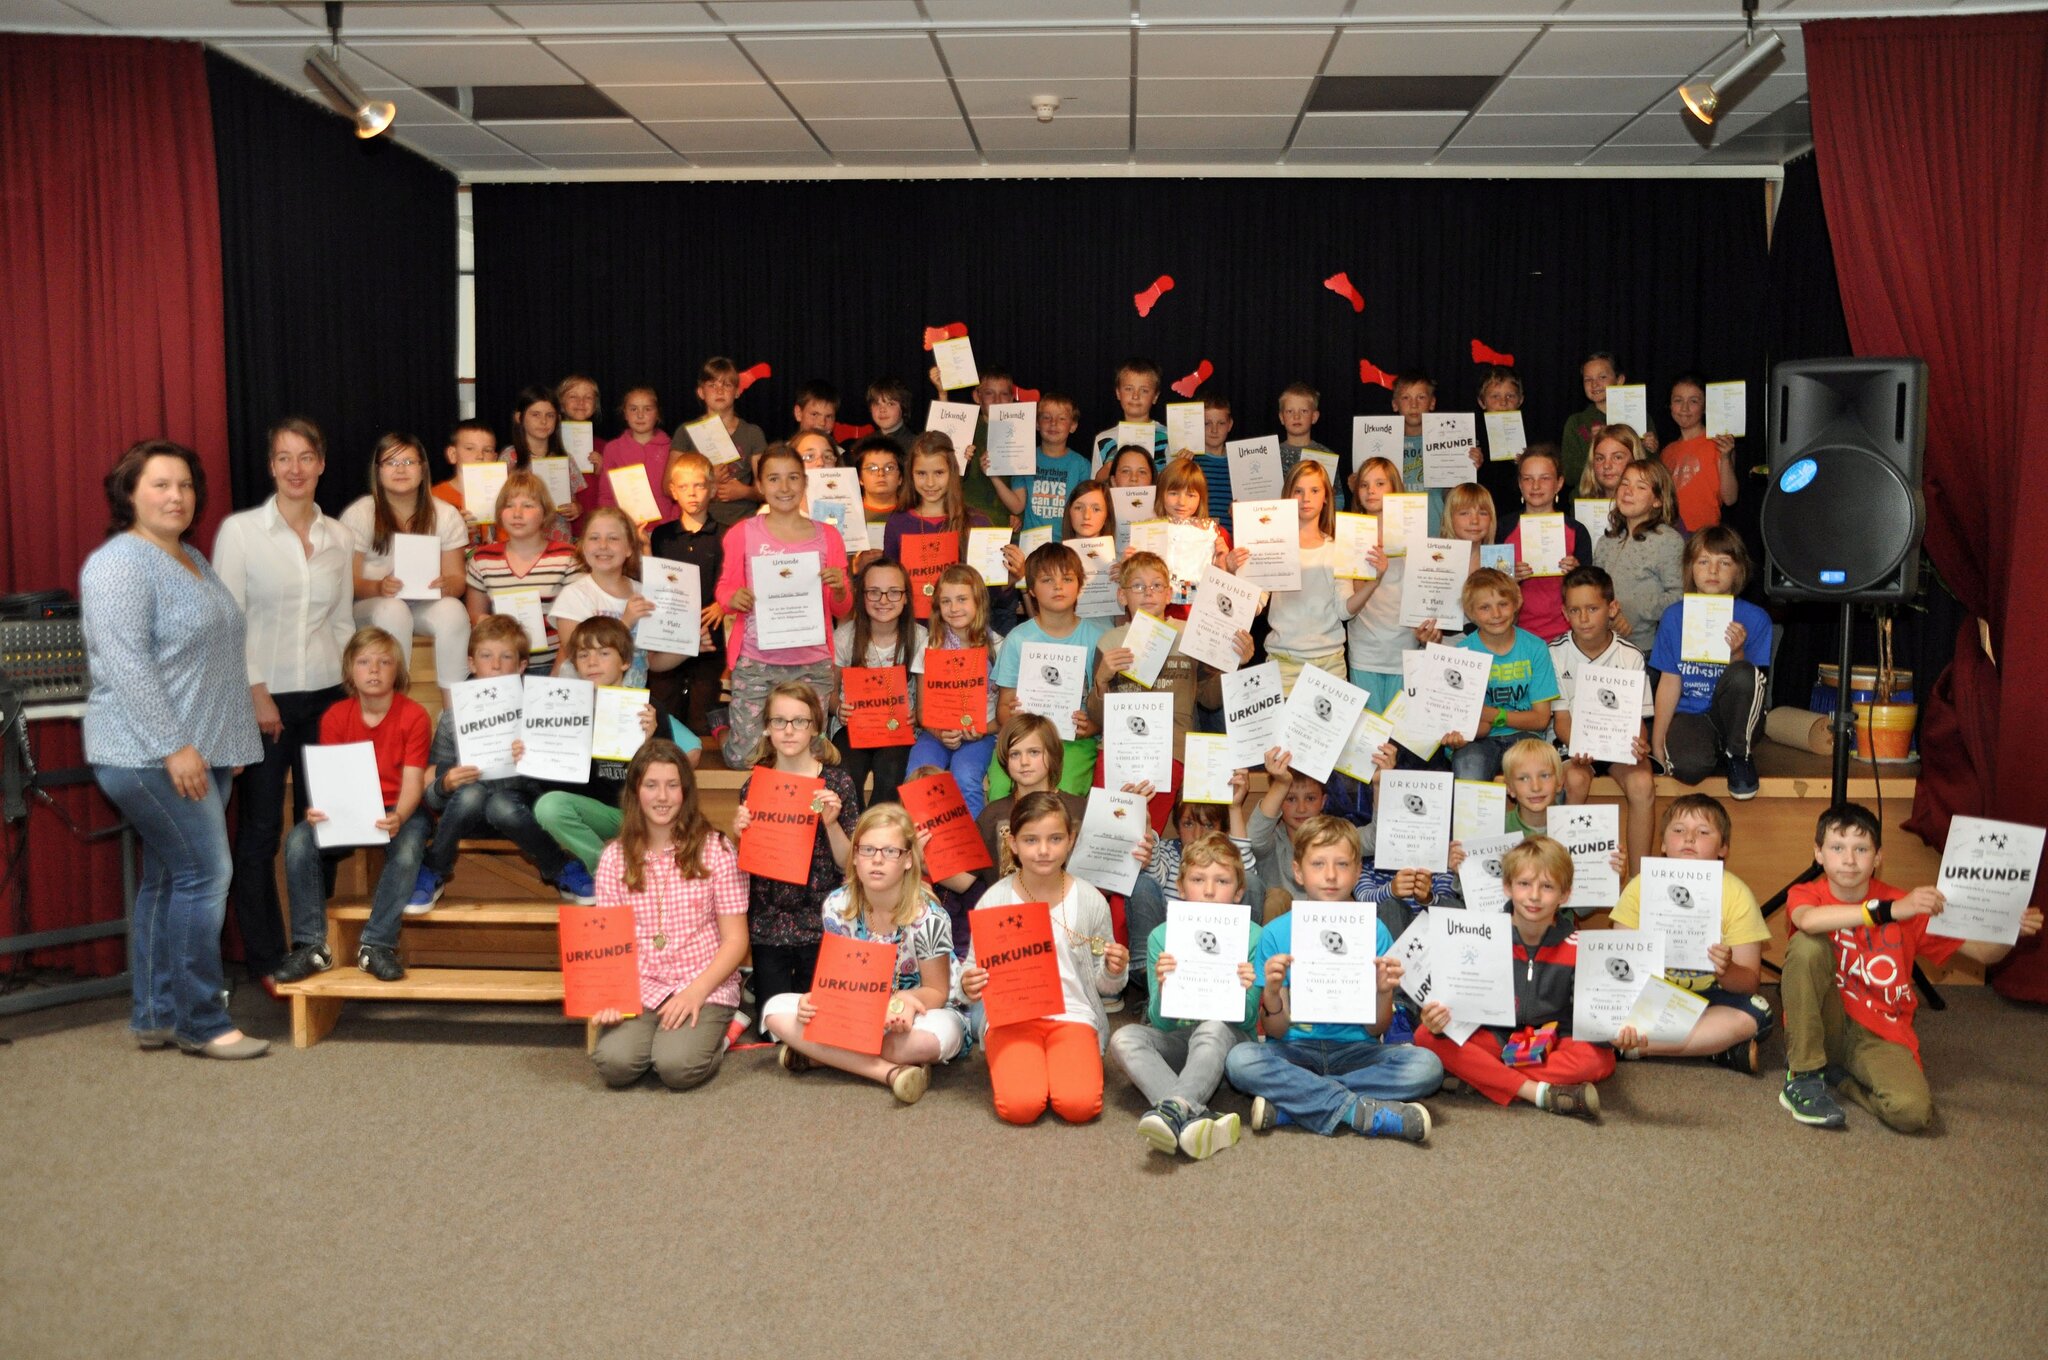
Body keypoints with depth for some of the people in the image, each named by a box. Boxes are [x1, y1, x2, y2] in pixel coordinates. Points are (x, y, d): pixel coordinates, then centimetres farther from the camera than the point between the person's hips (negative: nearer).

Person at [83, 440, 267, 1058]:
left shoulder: (191, 558, 16)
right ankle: (200, 1022, 0)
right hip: (152, 754, -9)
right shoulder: (120, 564, -12)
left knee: (169, 880, 11)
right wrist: (173, 747, -23)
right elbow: (128, 666, -20)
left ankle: (153, 1017, 18)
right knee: (204, 874, -8)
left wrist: (219, 740, 20)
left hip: (197, 751, 9)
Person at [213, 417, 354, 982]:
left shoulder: (339, 537, 8)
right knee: (260, 833, 3)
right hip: (264, 697, -3)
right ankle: (265, 958, 14)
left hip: (325, 696, 3)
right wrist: (257, 693, -10)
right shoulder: (239, 530, -3)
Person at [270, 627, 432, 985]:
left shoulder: (414, 717, -7)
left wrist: (398, 817, -33)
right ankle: (312, 945, -15)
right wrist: (318, 809, -27)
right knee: (298, 842, -24)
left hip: (400, 811, -3)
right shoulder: (335, 717, 2)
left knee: (406, 851, -35)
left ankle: (377, 944, -19)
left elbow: (412, 781, -13)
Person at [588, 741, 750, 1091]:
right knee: (614, 1063, -26)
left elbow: (735, 940, -3)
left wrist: (696, 992, -16)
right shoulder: (615, 858, 5)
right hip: (638, 987, 2)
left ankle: (716, 1030, 5)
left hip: (704, 986, -2)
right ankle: (661, 1031, 6)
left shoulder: (715, 850, -3)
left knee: (677, 1067, -27)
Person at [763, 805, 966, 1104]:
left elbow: (936, 992, -11)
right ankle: (889, 1071, -26)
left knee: (943, 1032, -40)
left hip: (912, 1016, -3)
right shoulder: (838, 906, -10)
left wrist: (907, 999, -35)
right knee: (776, 1010, -20)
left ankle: (823, 1053, -20)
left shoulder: (928, 917, -20)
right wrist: (815, 998, -24)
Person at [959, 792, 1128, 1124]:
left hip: (1073, 1015, 0)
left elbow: (1104, 985, 8)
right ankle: (1008, 1064, 9)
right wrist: (967, 986, -18)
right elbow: (974, 967, 5)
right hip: (1011, 1016, 0)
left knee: (1079, 1105, -25)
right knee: (1019, 1106, -25)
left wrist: (1113, 973, -14)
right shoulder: (995, 900, -1)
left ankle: (1060, 1062, 8)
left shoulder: (1090, 901, 1)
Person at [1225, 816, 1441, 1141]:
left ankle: (1292, 1103, -23)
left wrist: (1383, 992, -18)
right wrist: (1272, 993, -21)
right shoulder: (1276, 933, -1)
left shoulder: (1373, 930, 0)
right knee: (1240, 1059, -30)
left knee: (1426, 1066, -25)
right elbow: (1275, 1032, -1)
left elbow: (1375, 1029, 2)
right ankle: (1361, 1110, -23)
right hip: (1295, 1050, -1)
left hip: (1356, 1051, 1)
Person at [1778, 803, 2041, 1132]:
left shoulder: (1908, 907, 1)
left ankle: (1838, 1073, 2)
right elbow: (1808, 920, -32)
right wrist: (1887, 911, -39)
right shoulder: (1805, 894, -5)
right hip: (1822, 1026, -1)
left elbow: (1981, 951, 2)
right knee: (1808, 945, -29)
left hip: (1879, 1035, 1)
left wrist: (2014, 931, -20)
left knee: (1913, 1111, -30)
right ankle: (1803, 1076, -18)